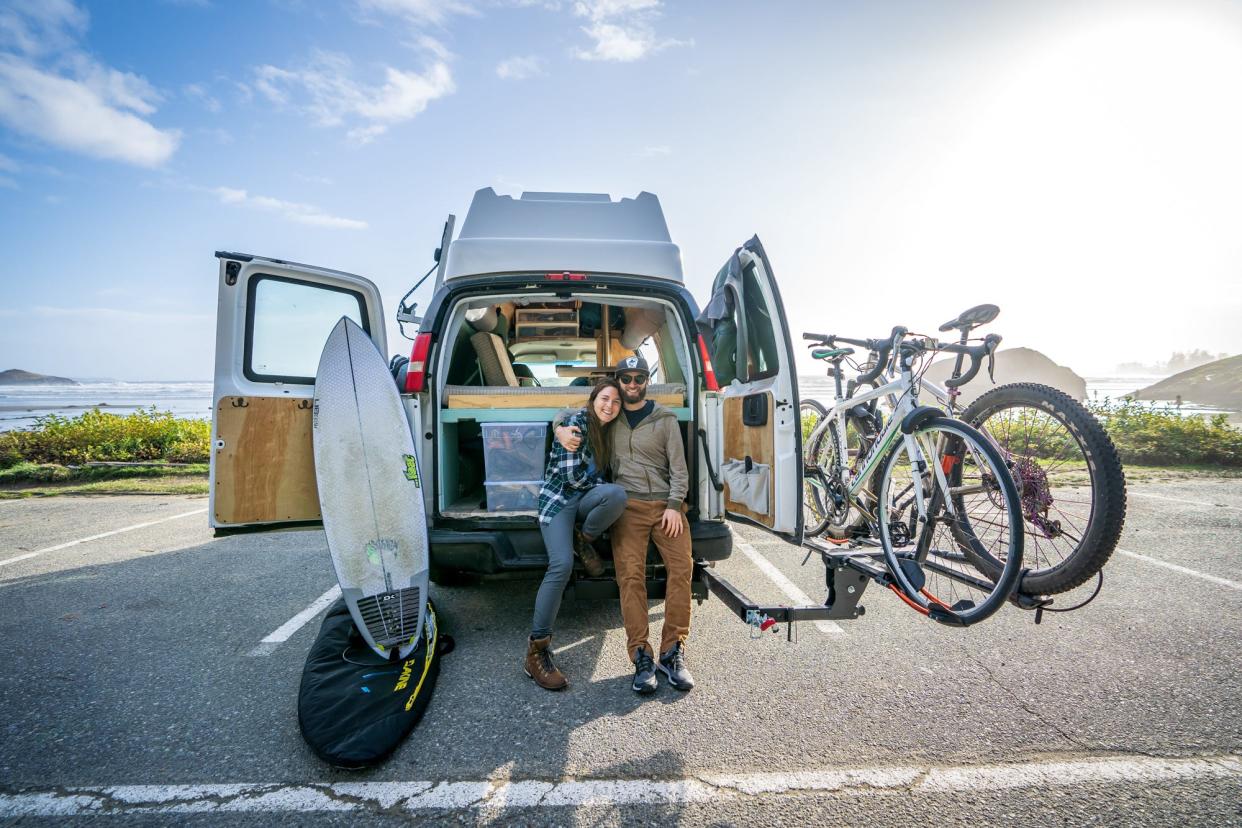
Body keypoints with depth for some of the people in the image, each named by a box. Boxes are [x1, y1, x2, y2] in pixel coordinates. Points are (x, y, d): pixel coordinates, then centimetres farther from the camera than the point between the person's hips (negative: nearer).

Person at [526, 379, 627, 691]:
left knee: (618, 494, -30)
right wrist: (601, 486, -6)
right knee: (562, 565, -24)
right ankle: (537, 651, -11)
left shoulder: (609, 430, 9)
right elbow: (571, 474, -16)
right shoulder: (577, 423, -13)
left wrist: (609, 491, 4)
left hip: (587, 497, 6)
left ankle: (584, 541, 0)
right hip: (559, 498, -6)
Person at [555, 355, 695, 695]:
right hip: (627, 505, 0)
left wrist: (675, 505, -7)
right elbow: (566, 415, 21)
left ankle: (672, 652, 4)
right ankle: (642, 658, 0)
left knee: (681, 569, -8)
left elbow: (678, 466, 4)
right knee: (630, 577, -8)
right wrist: (561, 431, -3)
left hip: (665, 504, 0)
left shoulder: (665, 419, 8)